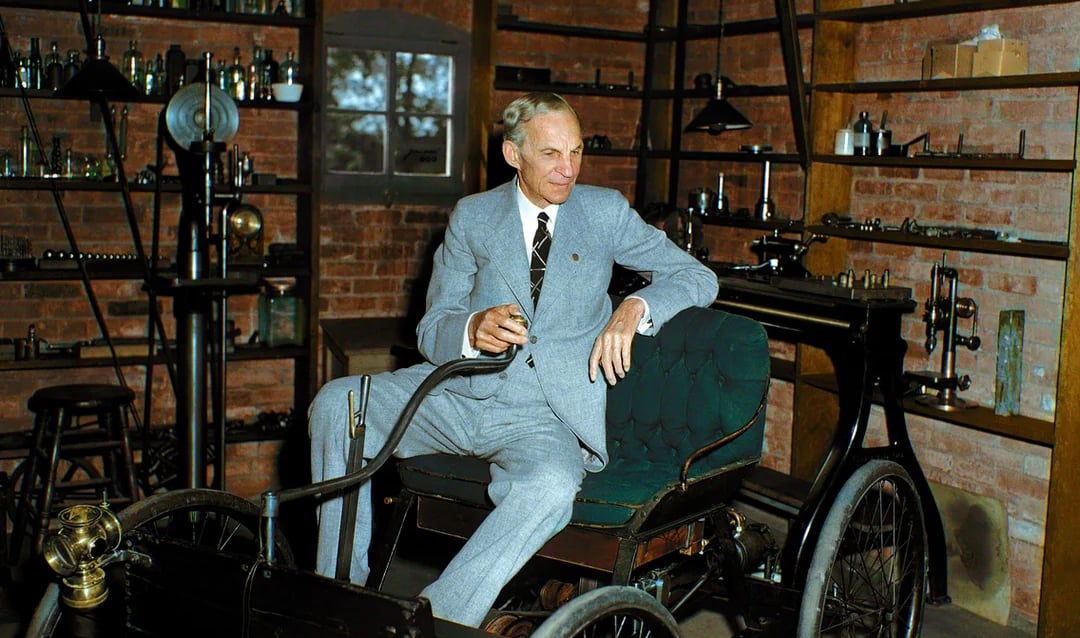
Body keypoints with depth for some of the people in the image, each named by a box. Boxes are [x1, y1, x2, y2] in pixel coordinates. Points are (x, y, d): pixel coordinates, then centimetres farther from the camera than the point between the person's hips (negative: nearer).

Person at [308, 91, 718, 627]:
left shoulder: (605, 211, 8)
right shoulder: (472, 216, 10)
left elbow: (698, 277, 7)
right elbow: (431, 330, 8)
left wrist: (634, 308, -15)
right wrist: (473, 329, -18)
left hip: (545, 415, -2)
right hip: (462, 393, 3)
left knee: (552, 487, -36)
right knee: (335, 404, -19)